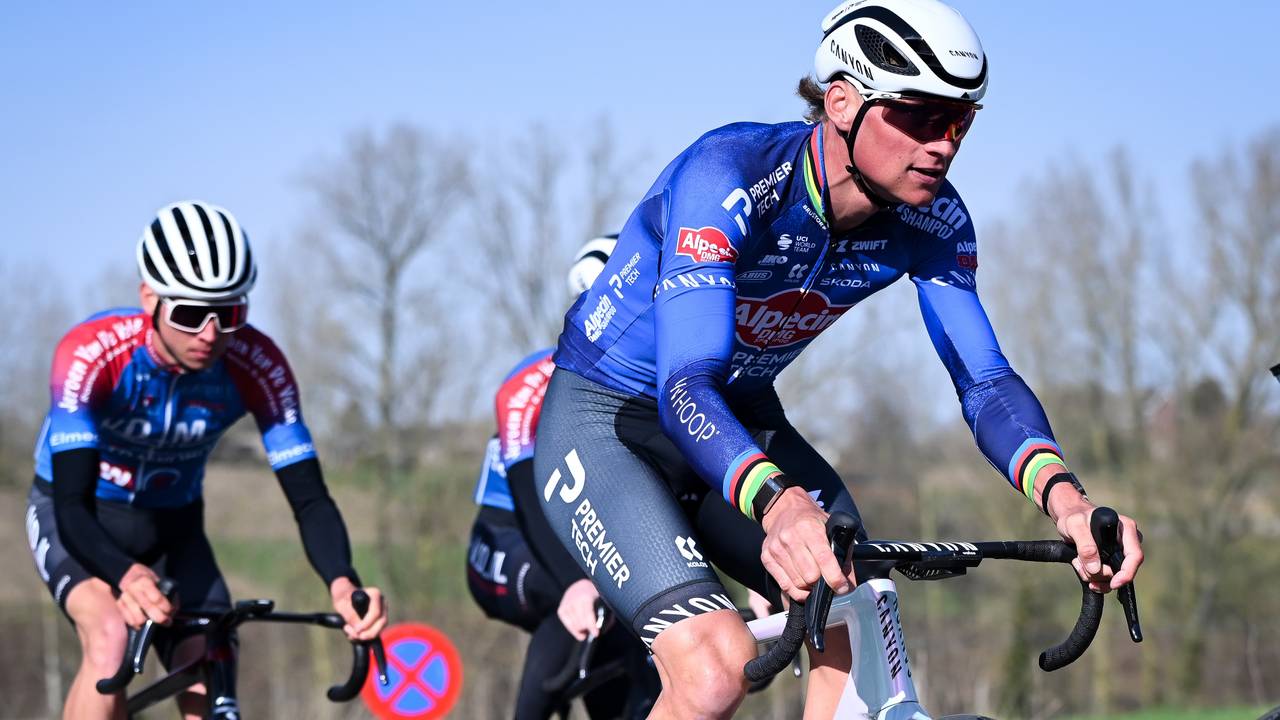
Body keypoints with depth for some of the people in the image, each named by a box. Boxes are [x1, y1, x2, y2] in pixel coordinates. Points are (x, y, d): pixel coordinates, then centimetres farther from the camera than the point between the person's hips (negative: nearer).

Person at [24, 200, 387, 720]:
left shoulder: (256, 366, -25)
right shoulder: (90, 353, -33)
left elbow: (308, 496, -25)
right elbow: (72, 504, -40)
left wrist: (342, 584, -46)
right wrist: (127, 576, -60)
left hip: (173, 528, 3)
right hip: (79, 522, -3)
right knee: (111, 634, -33)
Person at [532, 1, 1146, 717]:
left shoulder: (932, 219, -13)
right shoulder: (730, 175, -31)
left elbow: (985, 378, -16)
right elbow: (686, 385, -40)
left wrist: (1062, 494, -38)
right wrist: (777, 504, -60)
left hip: (743, 419, 6)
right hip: (603, 422, -6)